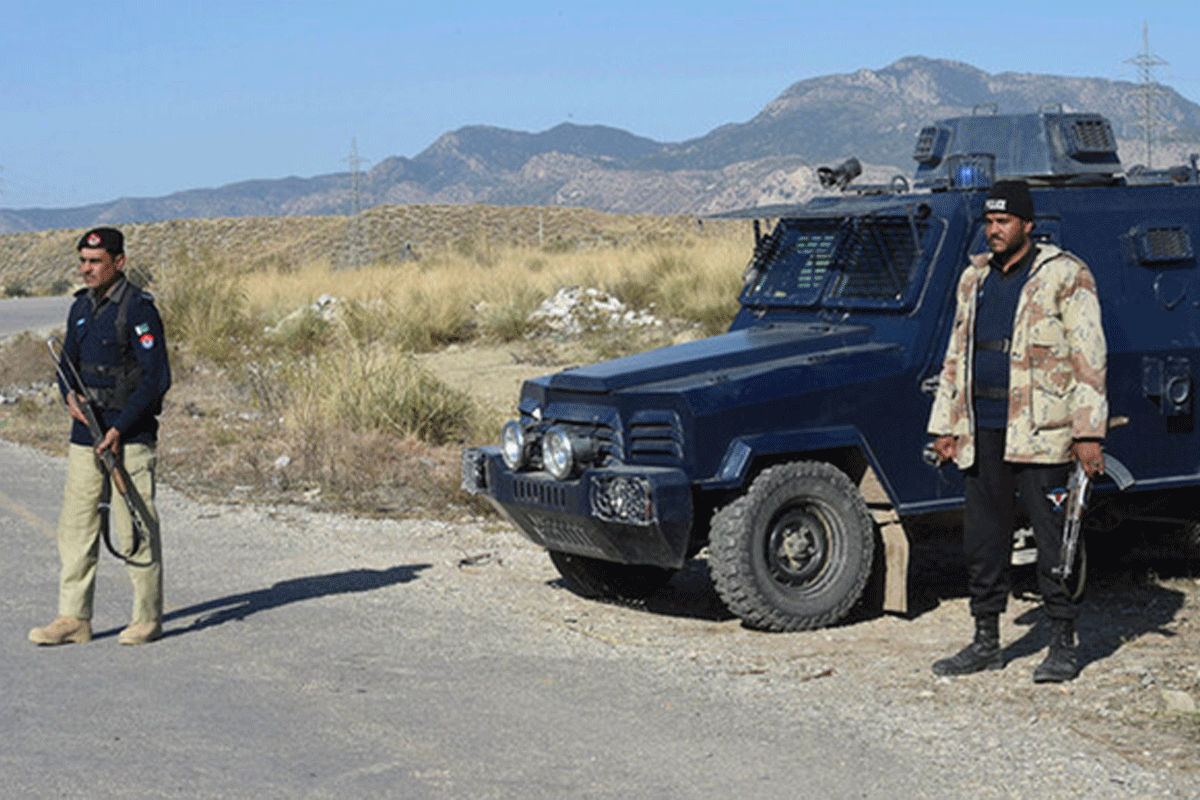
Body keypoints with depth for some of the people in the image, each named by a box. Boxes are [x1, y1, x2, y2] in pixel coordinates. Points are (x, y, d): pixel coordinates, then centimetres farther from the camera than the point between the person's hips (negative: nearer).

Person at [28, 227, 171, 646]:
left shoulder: (138, 309, -11)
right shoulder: (81, 307, 11)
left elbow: (157, 378, -14)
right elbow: (69, 361, 21)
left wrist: (120, 429, -16)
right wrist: (70, 395, -2)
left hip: (129, 437, -7)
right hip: (85, 434, 7)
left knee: (135, 530, -3)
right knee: (75, 527, 6)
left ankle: (148, 618, 8)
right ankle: (74, 619, 13)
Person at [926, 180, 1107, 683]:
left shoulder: (1065, 277, -5)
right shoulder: (974, 278, 14)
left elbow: (1089, 357, -8)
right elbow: (957, 355, 20)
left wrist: (1089, 433, -13)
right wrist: (946, 425, 15)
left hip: (1040, 433, -6)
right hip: (982, 431, 6)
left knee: (1054, 542, 0)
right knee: (982, 540, 10)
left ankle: (1063, 646, 9)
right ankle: (986, 642, 20)